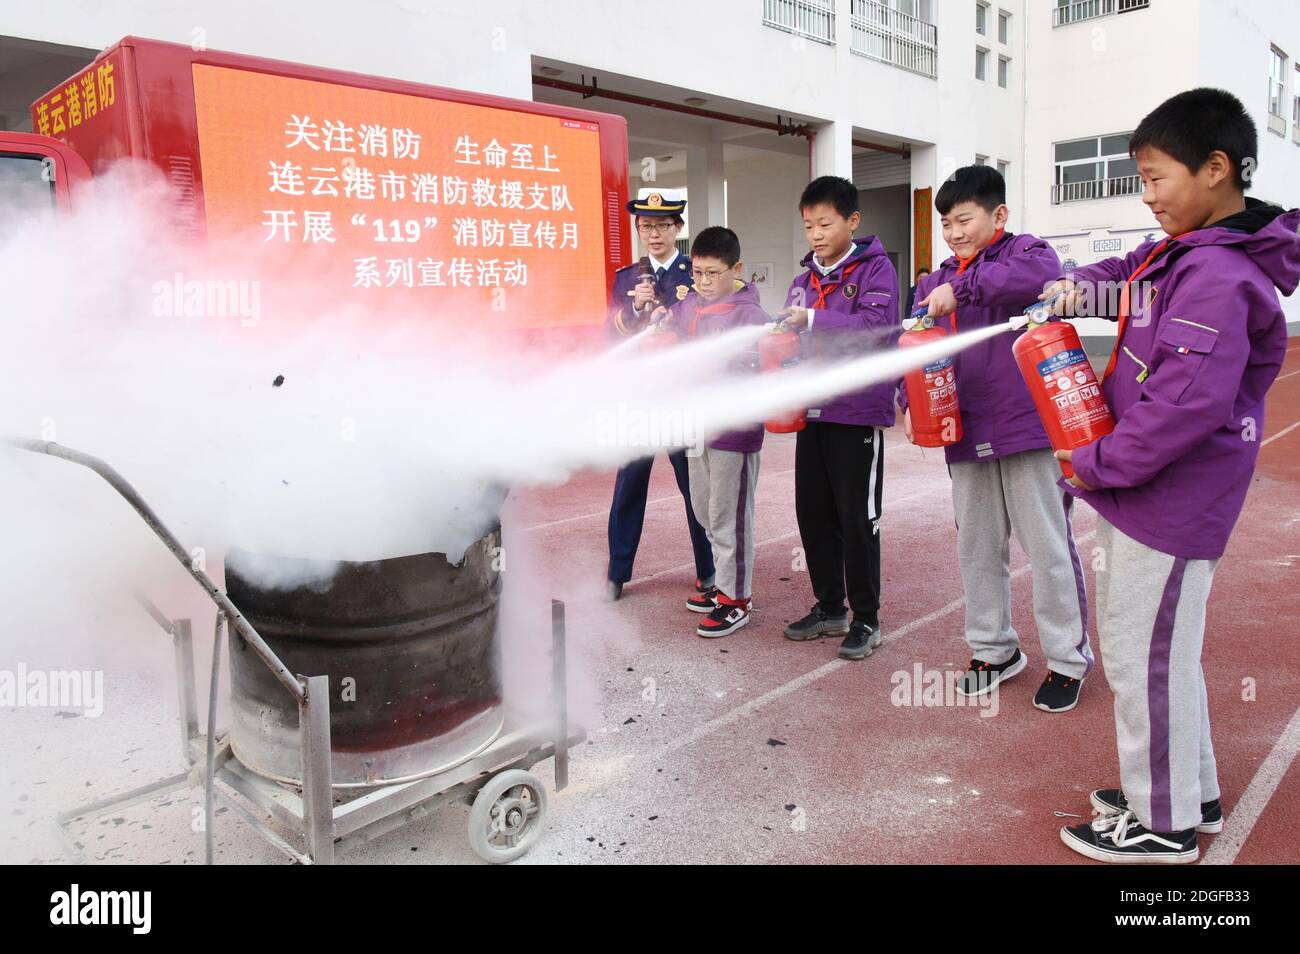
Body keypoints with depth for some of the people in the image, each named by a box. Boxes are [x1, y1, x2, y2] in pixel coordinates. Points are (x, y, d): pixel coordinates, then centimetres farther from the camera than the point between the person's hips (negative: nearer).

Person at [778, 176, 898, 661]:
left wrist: (813, 320, -22)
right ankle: (830, 607, 27)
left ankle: (866, 618, 16)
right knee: (813, 512, 11)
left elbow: (878, 326, -21)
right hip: (813, 411, 6)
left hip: (857, 411, -6)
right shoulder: (805, 278, 12)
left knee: (857, 518, 2)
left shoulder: (875, 267, -5)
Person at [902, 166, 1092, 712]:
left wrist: (962, 288, -28)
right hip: (968, 435, 6)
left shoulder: (1023, 251, -1)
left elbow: (1041, 274, -26)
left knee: (1048, 545, 2)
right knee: (977, 546, 13)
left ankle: (1068, 658, 19)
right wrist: (910, 401, -8)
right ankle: (994, 649, 29)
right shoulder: (935, 283, 15)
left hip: (1028, 426, -5)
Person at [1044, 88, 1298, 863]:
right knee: (1160, 647, 20)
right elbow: (1135, 274, 29)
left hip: (1171, 501, -10)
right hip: (1155, 491, 10)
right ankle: (1192, 793, 37)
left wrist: (1100, 465, -18)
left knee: (1144, 655, 2)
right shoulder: (1187, 252, 9)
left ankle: (1163, 825, 20)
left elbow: (1189, 402, -28)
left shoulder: (1216, 276, -21)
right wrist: (1082, 288, 7)